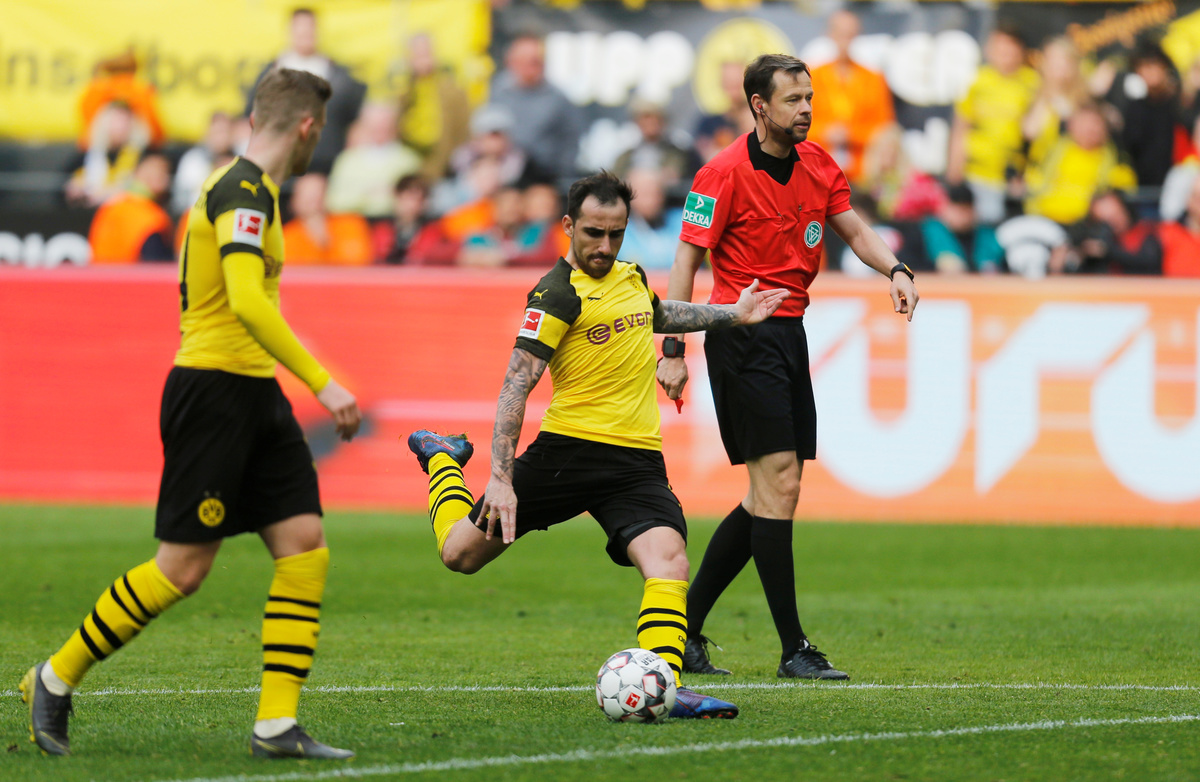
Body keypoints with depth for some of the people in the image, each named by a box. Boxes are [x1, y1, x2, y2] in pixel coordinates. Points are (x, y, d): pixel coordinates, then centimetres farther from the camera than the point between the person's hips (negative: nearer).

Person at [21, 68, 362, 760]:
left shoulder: (251, 189, 16)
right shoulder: (243, 191, -16)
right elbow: (247, 300, -28)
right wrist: (322, 383, -29)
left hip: (254, 393, 10)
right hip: (213, 386, -10)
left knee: (306, 547, -1)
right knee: (182, 568, -6)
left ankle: (277, 724, -2)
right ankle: (56, 681, 9)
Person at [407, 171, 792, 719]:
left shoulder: (631, 277, 14)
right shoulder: (558, 293, -10)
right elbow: (517, 384, -15)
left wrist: (732, 314, 38)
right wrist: (501, 478, -22)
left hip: (637, 461, 5)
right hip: (569, 449, -4)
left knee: (668, 561, -22)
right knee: (460, 553, 5)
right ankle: (443, 457, 36)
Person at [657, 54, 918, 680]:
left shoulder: (818, 165, 9)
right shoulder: (725, 173, -12)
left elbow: (854, 230, 17)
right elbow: (688, 258, -11)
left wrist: (895, 270, -3)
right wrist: (673, 351, -16)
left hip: (788, 333, 8)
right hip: (743, 337, -8)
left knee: (770, 497, 9)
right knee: (779, 483, -11)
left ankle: (684, 629, 18)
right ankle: (793, 650, -8)